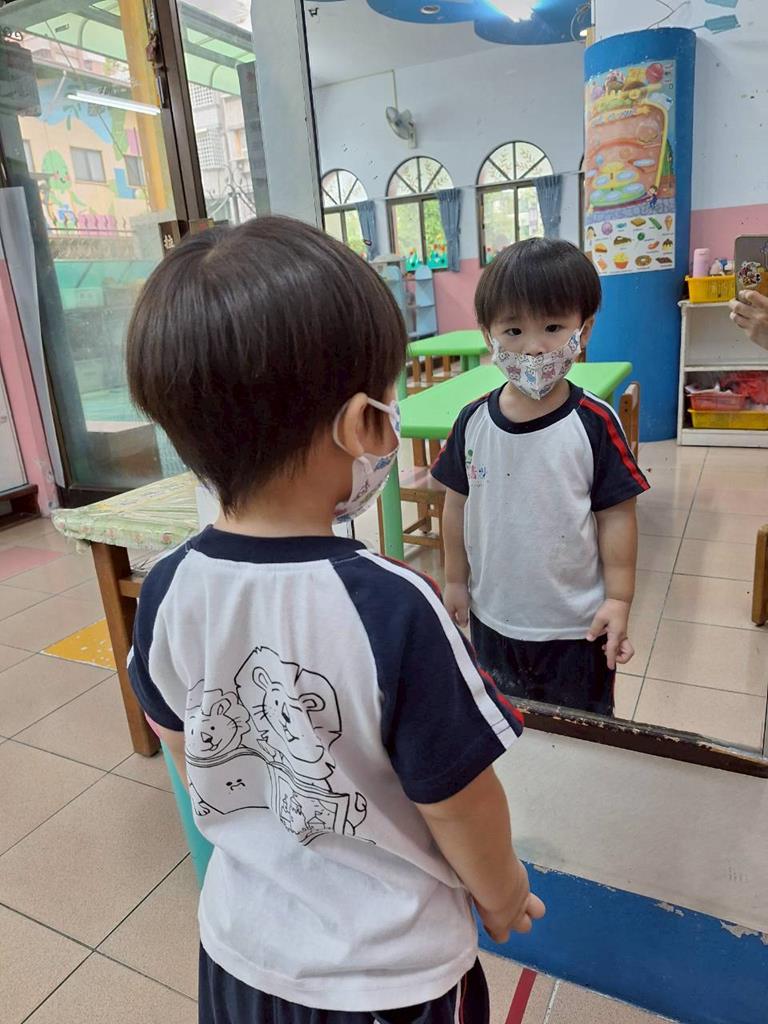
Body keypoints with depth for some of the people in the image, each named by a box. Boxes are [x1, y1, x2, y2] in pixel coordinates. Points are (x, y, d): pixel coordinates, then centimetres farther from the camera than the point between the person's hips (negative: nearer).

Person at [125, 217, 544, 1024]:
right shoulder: (393, 608, -34)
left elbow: (185, 754, -1)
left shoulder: (166, 593, -18)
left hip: (241, 944, 4)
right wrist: (503, 894, 1)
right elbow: (458, 805, -21)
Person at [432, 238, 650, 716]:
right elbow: (458, 505, 2)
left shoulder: (595, 424, -16)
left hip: (577, 626, -3)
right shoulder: (473, 422, -7)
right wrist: (455, 580, 7)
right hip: (491, 617, 3)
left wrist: (618, 600, -11)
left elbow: (616, 516, -11)